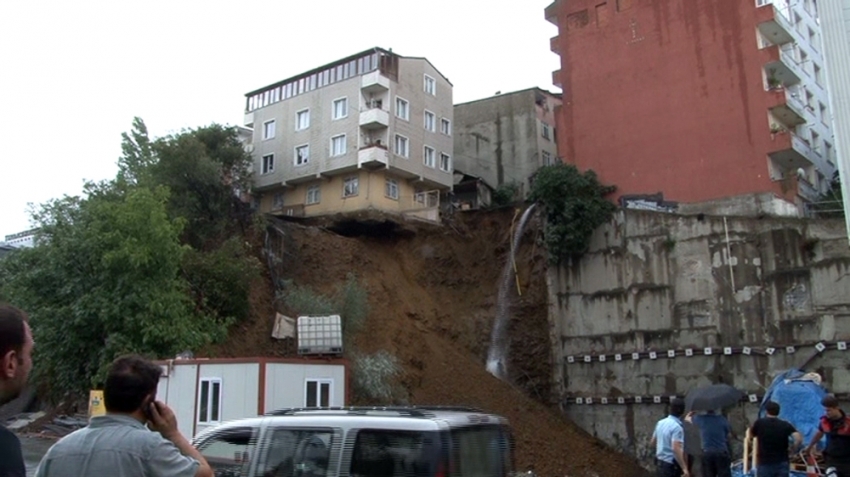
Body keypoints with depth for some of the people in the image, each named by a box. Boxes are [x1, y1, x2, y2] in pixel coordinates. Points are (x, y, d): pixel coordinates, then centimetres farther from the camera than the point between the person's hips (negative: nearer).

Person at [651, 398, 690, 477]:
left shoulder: (661, 423, 6)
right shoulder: (677, 427, -18)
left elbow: (652, 443, 14)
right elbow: (676, 449, -29)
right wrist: (684, 468, -28)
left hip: (660, 462, 8)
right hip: (671, 464, -8)